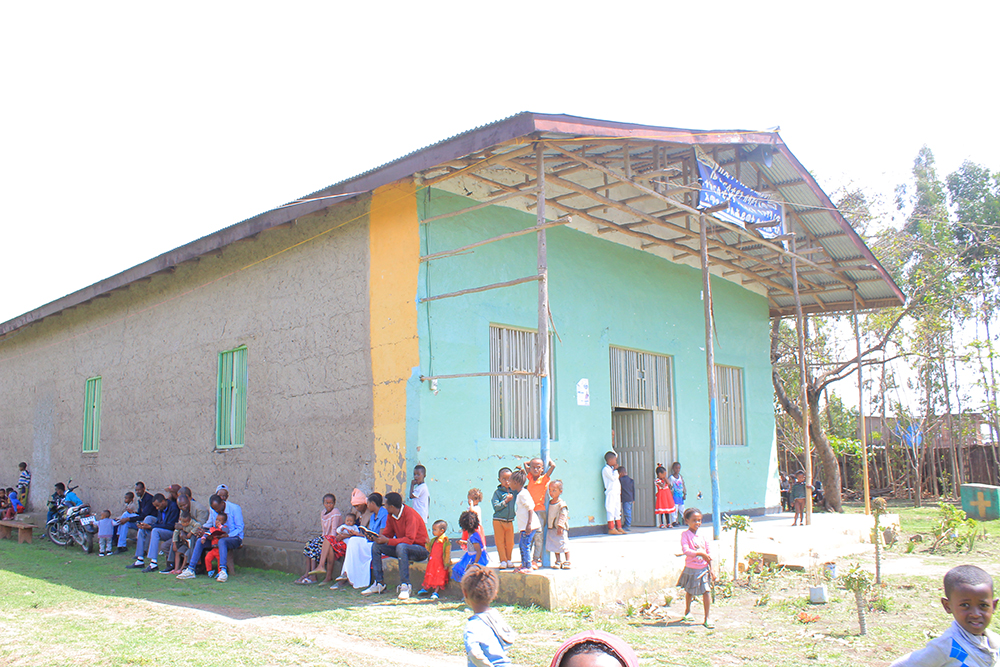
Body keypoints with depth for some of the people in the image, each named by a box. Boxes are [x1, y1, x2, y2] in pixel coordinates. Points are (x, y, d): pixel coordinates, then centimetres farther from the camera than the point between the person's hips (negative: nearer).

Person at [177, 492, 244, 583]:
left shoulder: (235, 508, -13)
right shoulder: (213, 510, 4)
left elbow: (240, 528, -13)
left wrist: (227, 535, -28)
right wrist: (203, 531, -7)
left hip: (235, 538, -6)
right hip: (217, 537, 6)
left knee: (222, 541, -39)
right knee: (199, 541, -16)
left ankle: (223, 572, -48)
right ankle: (190, 570, -17)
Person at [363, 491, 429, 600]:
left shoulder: (409, 514, -21)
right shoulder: (391, 516, 3)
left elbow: (409, 539, -29)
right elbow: (387, 535, 8)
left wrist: (387, 541, -30)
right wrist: (375, 537, -14)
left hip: (421, 549, -8)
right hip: (402, 546, 8)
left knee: (401, 547, -38)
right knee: (376, 546, -5)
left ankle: (405, 585, -34)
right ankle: (379, 583, -4)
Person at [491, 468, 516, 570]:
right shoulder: (497, 492, -8)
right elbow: (496, 507, -14)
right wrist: (506, 501, -20)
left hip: (510, 521, 3)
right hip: (498, 521, -3)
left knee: (510, 542, 8)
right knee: (500, 541, 3)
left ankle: (508, 560, 23)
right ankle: (503, 561, 13)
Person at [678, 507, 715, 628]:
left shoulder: (703, 535, 4)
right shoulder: (685, 535, -9)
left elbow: (709, 554, 9)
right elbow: (686, 550, -23)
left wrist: (711, 569, 6)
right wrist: (700, 553, -28)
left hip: (704, 569, 3)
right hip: (691, 569, -3)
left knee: (706, 591, -6)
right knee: (689, 591, 15)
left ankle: (707, 618, 5)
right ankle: (687, 611, 41)